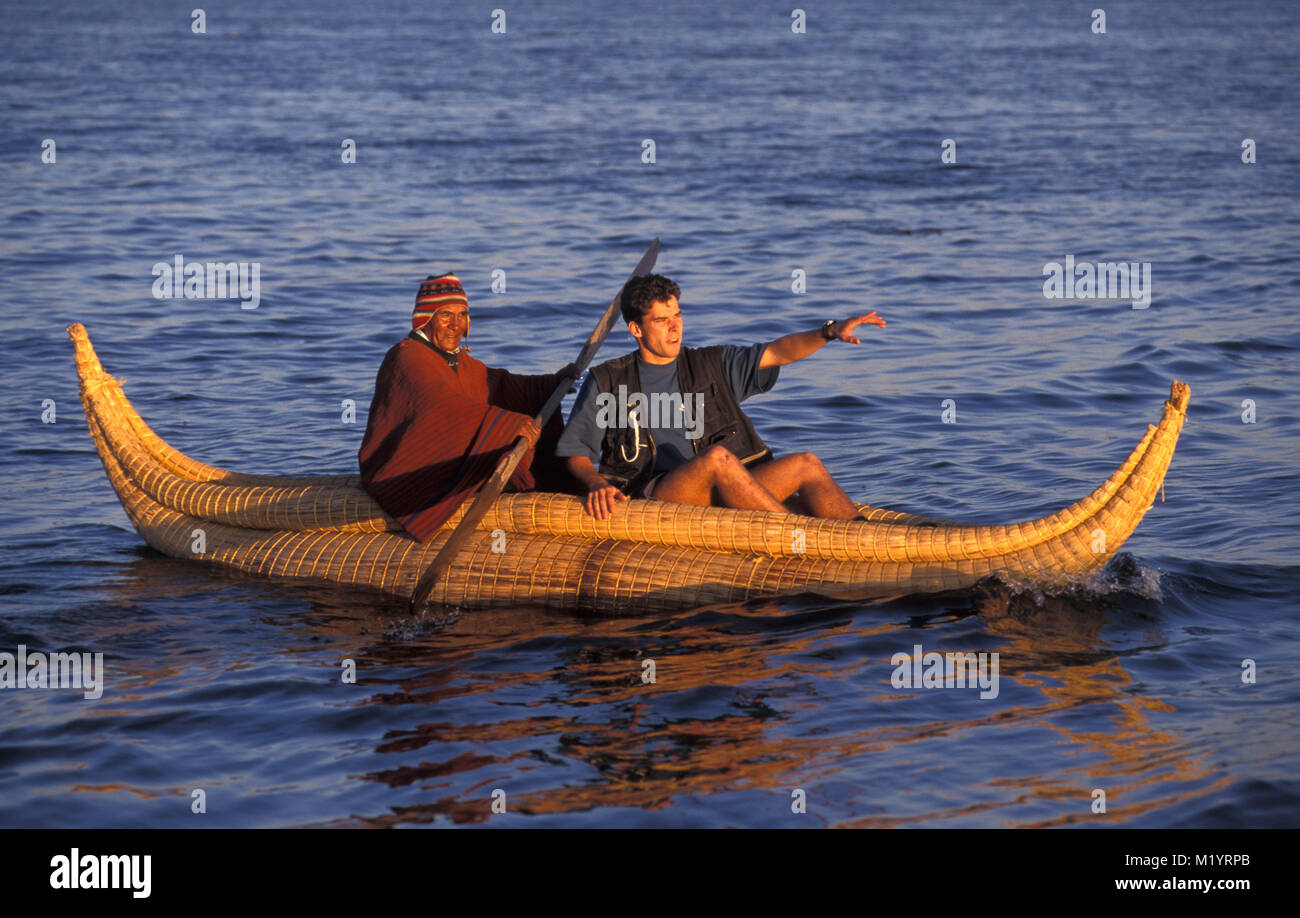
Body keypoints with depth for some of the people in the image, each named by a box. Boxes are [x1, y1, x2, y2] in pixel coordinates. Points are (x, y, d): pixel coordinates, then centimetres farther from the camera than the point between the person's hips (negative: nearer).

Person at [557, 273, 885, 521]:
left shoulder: (710, 365, 19)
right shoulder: (607, 382, 11)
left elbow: (778, 352, 7)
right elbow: (576, 454, 7)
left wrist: (830, 331, -11)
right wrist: (597, 484, -15)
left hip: (720, 496, 4)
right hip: (650, 497, -4)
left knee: (805, 465, -16)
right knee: (717, 457, -34)